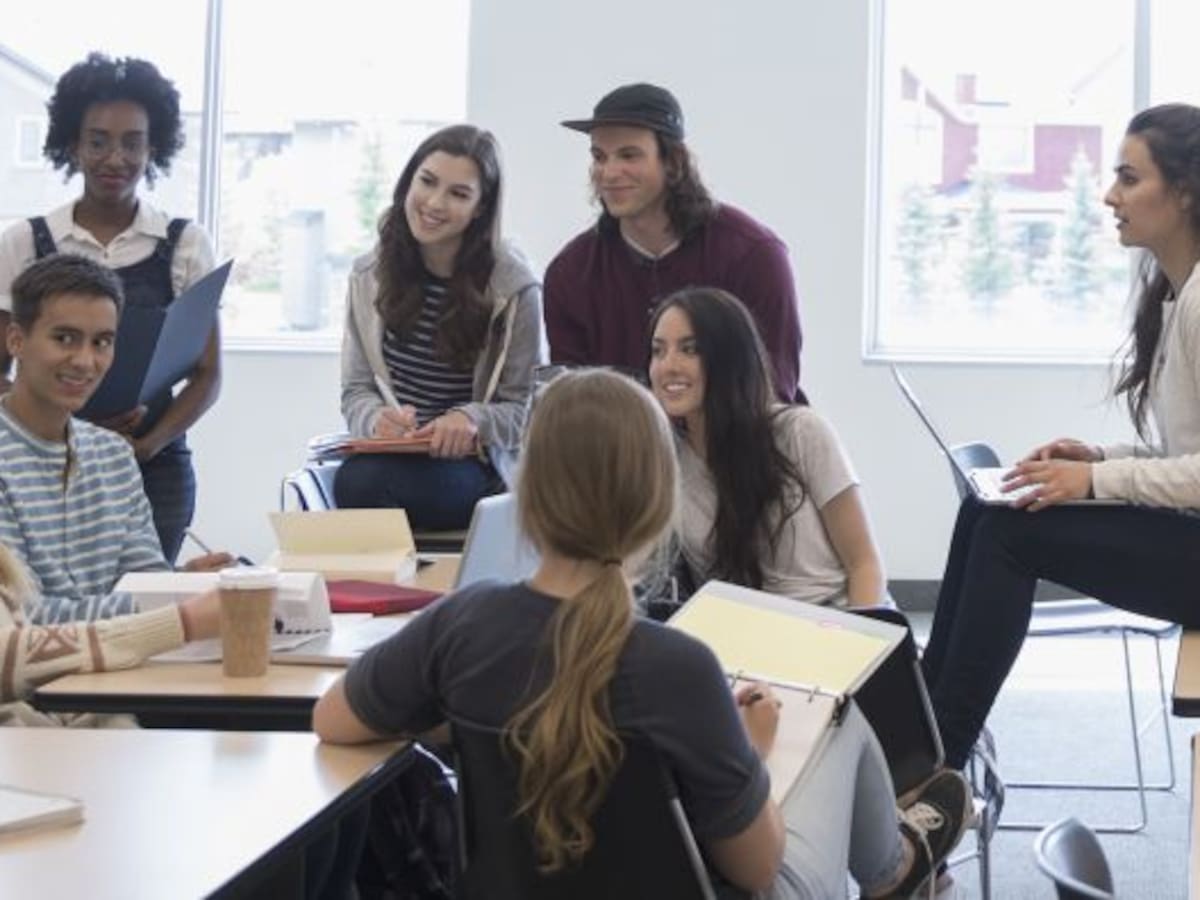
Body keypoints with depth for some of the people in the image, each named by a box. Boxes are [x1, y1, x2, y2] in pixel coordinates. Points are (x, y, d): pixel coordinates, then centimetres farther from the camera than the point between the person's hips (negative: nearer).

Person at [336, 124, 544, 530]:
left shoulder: (514, 286, -4)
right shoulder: (370, 275, 10)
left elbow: (525, 408, 0)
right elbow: (356, 391, 11)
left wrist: (473, 420, -21)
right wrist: (377, 419, -13)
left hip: (472, 462, -3)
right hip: (389, 451, 4)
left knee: (367, 483, -34)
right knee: (354, 479, -33)